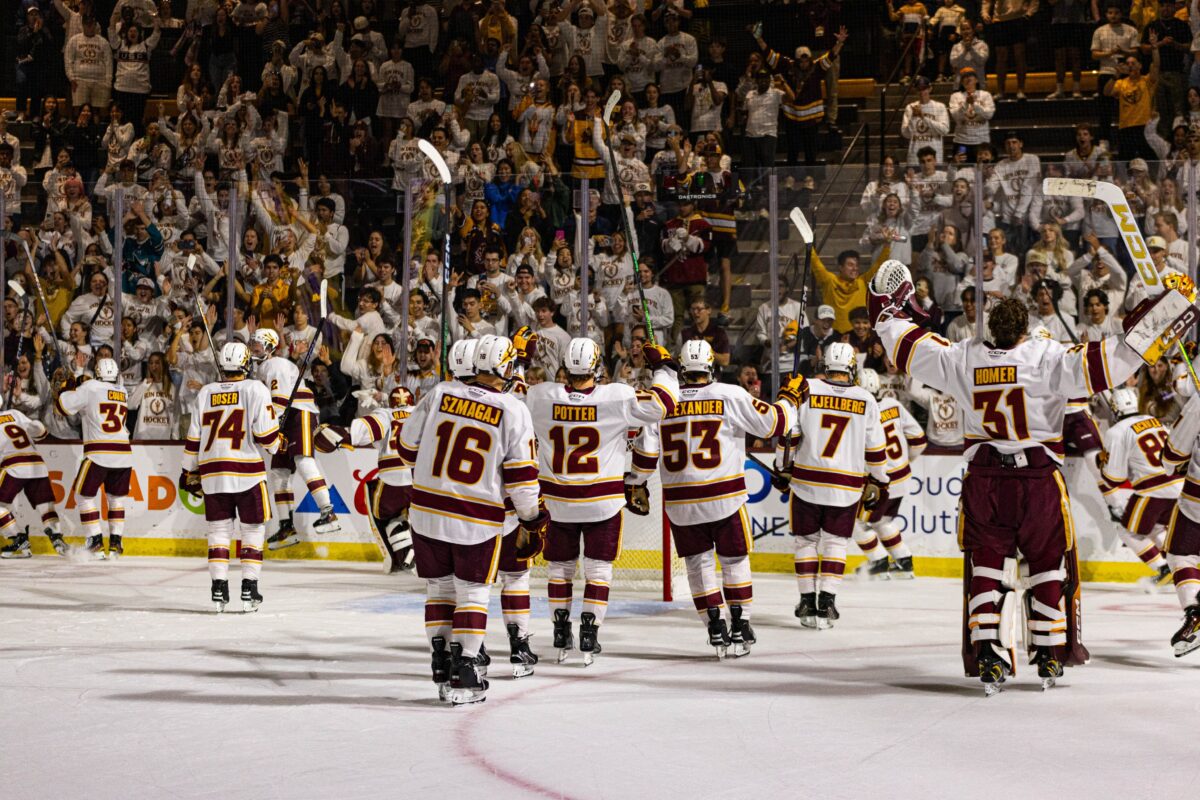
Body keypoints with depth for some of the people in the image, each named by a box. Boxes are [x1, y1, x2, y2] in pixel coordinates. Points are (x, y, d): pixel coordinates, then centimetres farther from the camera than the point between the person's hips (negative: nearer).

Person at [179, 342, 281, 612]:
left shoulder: (206, 393, 6)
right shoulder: (255, 390, -5)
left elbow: (194, 439, 8)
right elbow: (266, 434, -9)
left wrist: (190, 473, 17)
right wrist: (276, 443, 13)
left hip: (213, 473, 3)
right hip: (247, 471, -3)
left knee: (218, 529, 9)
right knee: (252, 529, 6)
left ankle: (218, 589, 4)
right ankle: (249, 589, 0)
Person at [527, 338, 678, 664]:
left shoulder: (541, 397, -11)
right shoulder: (617, 397, -16)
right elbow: (662, 403, -7)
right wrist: (663, 365, 8)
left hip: (558, 502, 2)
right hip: (603, 501, -2)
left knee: (560, 567, 15)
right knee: (598, 568, 8)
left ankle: (561, 636, 18)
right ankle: (589, 637, 2)